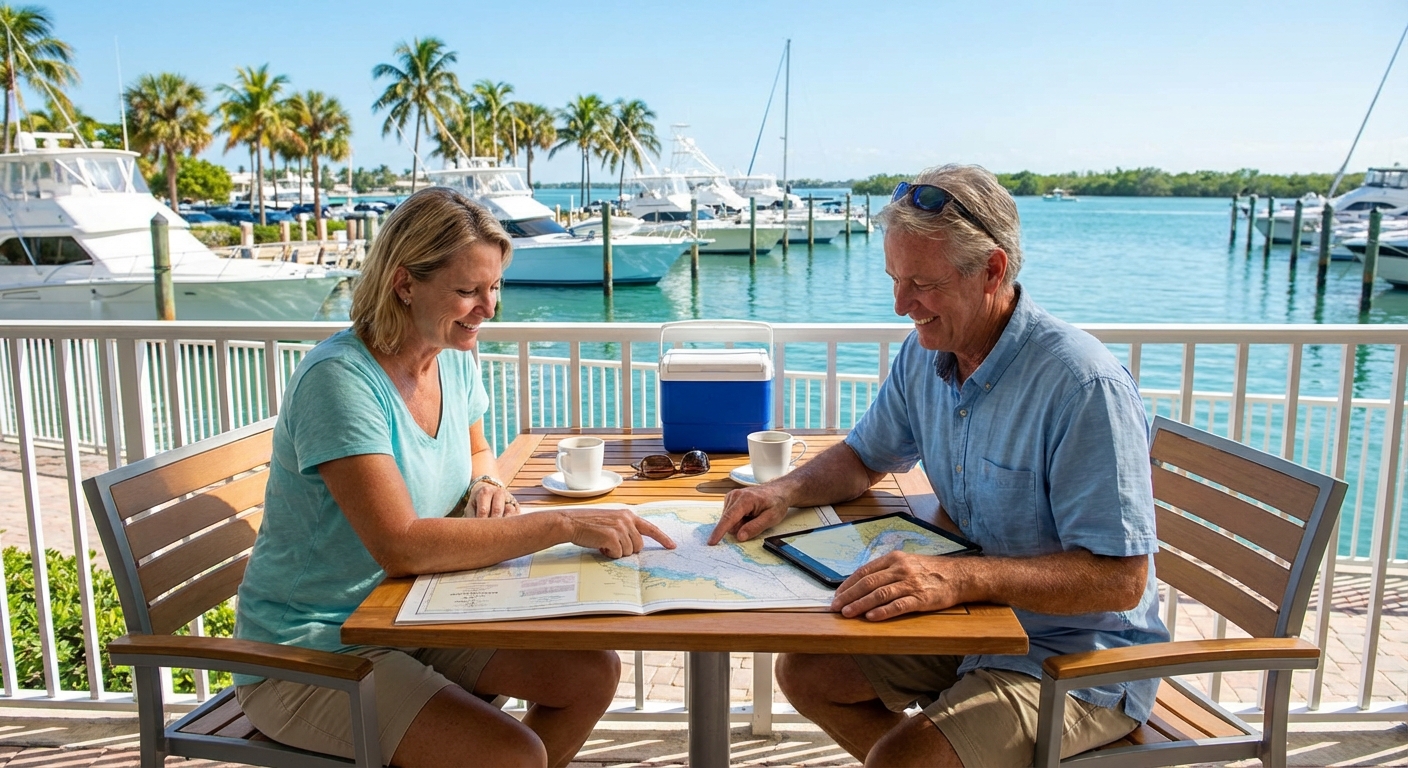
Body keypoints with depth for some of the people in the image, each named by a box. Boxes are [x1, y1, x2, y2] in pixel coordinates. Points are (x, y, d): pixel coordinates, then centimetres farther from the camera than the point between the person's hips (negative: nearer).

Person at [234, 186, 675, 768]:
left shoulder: (455, 360, 0)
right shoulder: (339, 378, -24)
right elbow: (399, 546, -34)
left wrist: (486, 484, -4)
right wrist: (564, 525, -35)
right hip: (311, 651, -7)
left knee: (593, 674, -5)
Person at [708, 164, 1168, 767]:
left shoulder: (1083, 385, -26)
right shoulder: (925, 356, -1)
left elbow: (1121, 579, -28)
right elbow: (864, 457, 14)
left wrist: (960, 578, -40)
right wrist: (785, 492, -6)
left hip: (1079, 661, -7)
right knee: (804, 671, 5)